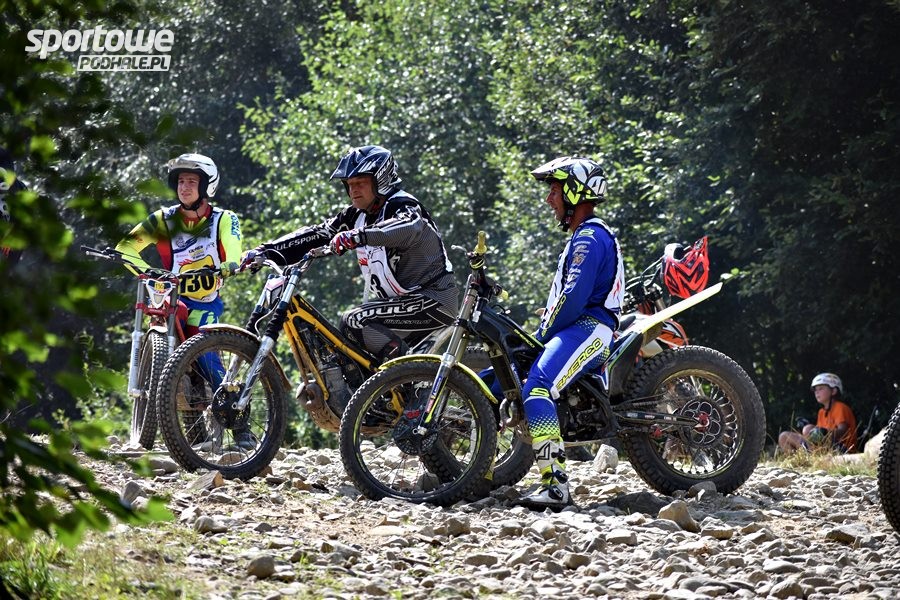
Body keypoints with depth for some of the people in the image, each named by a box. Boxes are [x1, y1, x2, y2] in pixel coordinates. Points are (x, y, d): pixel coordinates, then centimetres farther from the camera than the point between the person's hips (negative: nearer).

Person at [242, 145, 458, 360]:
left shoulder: (403, 207, -14)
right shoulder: (357, 216, 10)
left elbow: (408, 228, -38)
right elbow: (315, 235, 5)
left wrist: (359, 235, -55)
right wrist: (264, 251, -7)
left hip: (432, 300, -9)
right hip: (400, 302, 9)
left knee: (354, 321, -24)